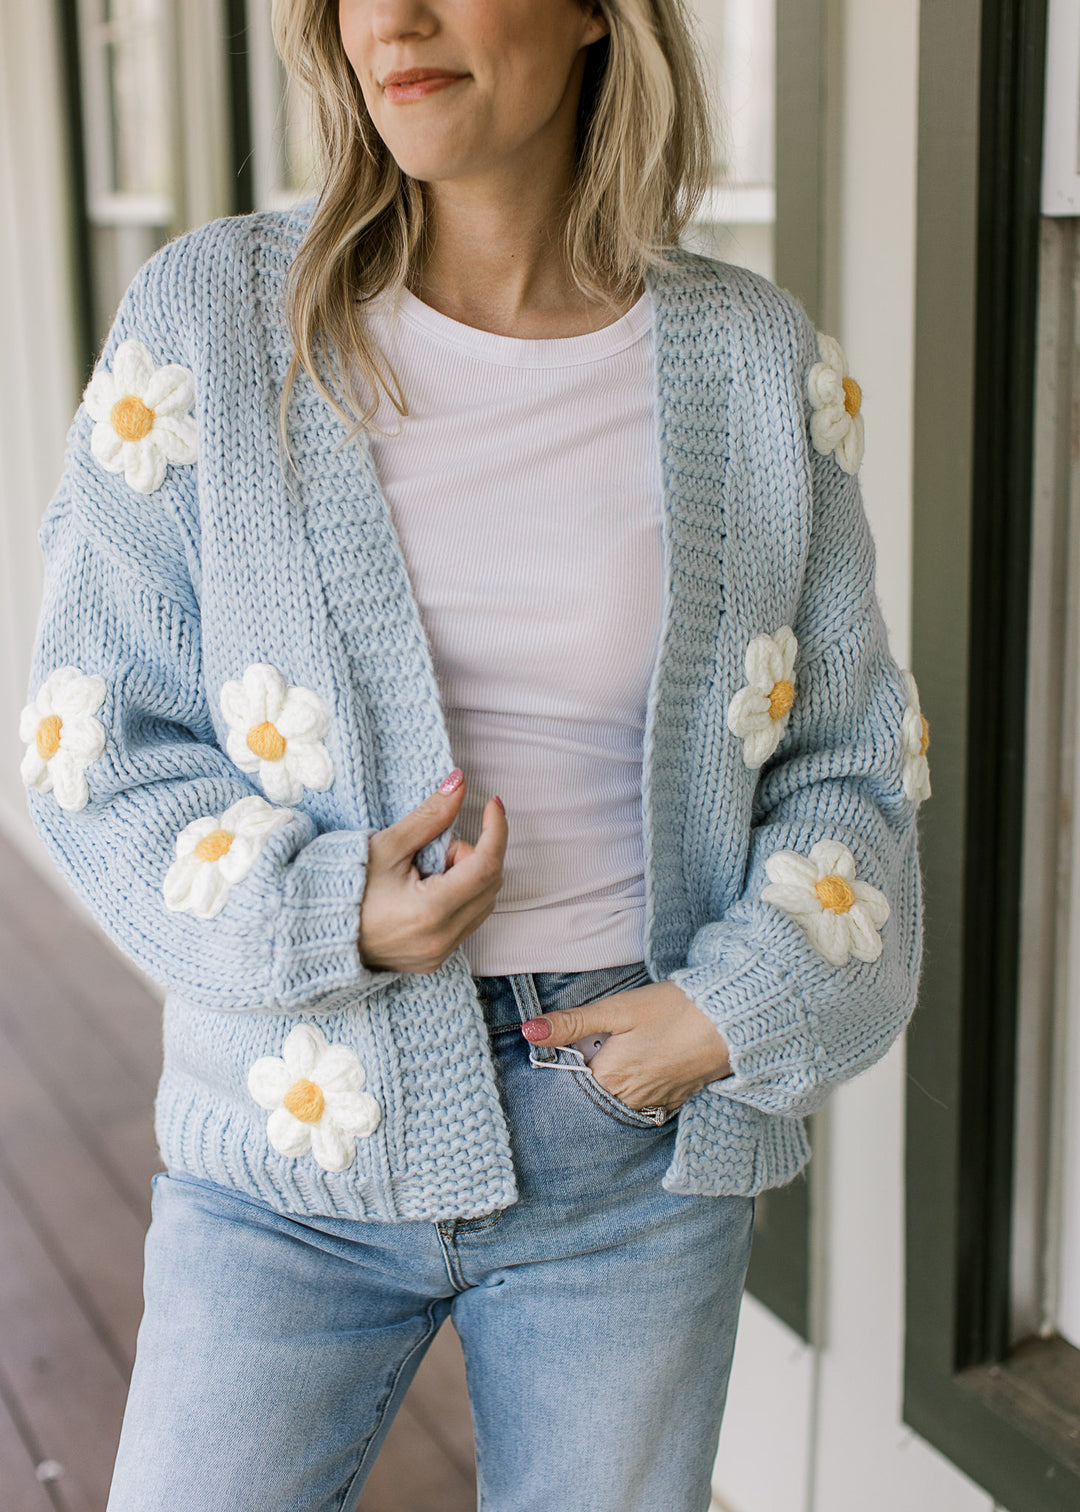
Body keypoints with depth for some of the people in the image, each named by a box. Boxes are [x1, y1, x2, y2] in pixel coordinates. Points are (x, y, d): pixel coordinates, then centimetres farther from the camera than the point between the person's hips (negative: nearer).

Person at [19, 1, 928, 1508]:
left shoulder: (759, 364, -2)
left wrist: (739, 1005, -9)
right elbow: (97, 746, -3)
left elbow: (853, 759, 6)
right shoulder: (210, 319, -6)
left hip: (640, 1147, 1)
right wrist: (326, 915, -18)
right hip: (305, 1124, -1)